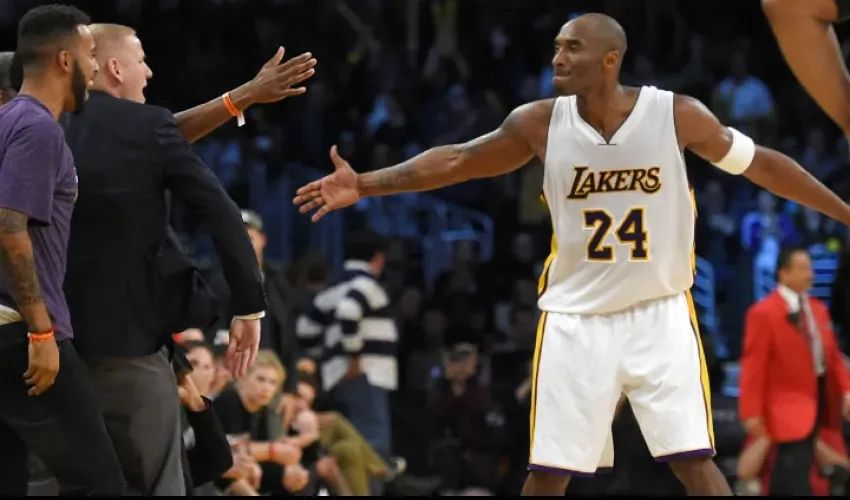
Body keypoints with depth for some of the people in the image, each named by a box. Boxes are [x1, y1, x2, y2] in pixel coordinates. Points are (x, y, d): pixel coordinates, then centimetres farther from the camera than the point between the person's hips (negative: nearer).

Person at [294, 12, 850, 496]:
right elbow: (456, 161, 0)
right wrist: (365, 185, -7)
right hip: (576, 319, 2)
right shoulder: (540, 122, -7)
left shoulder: (679, 115, -11)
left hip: (658, 314, -2)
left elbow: (761, 163, 0)